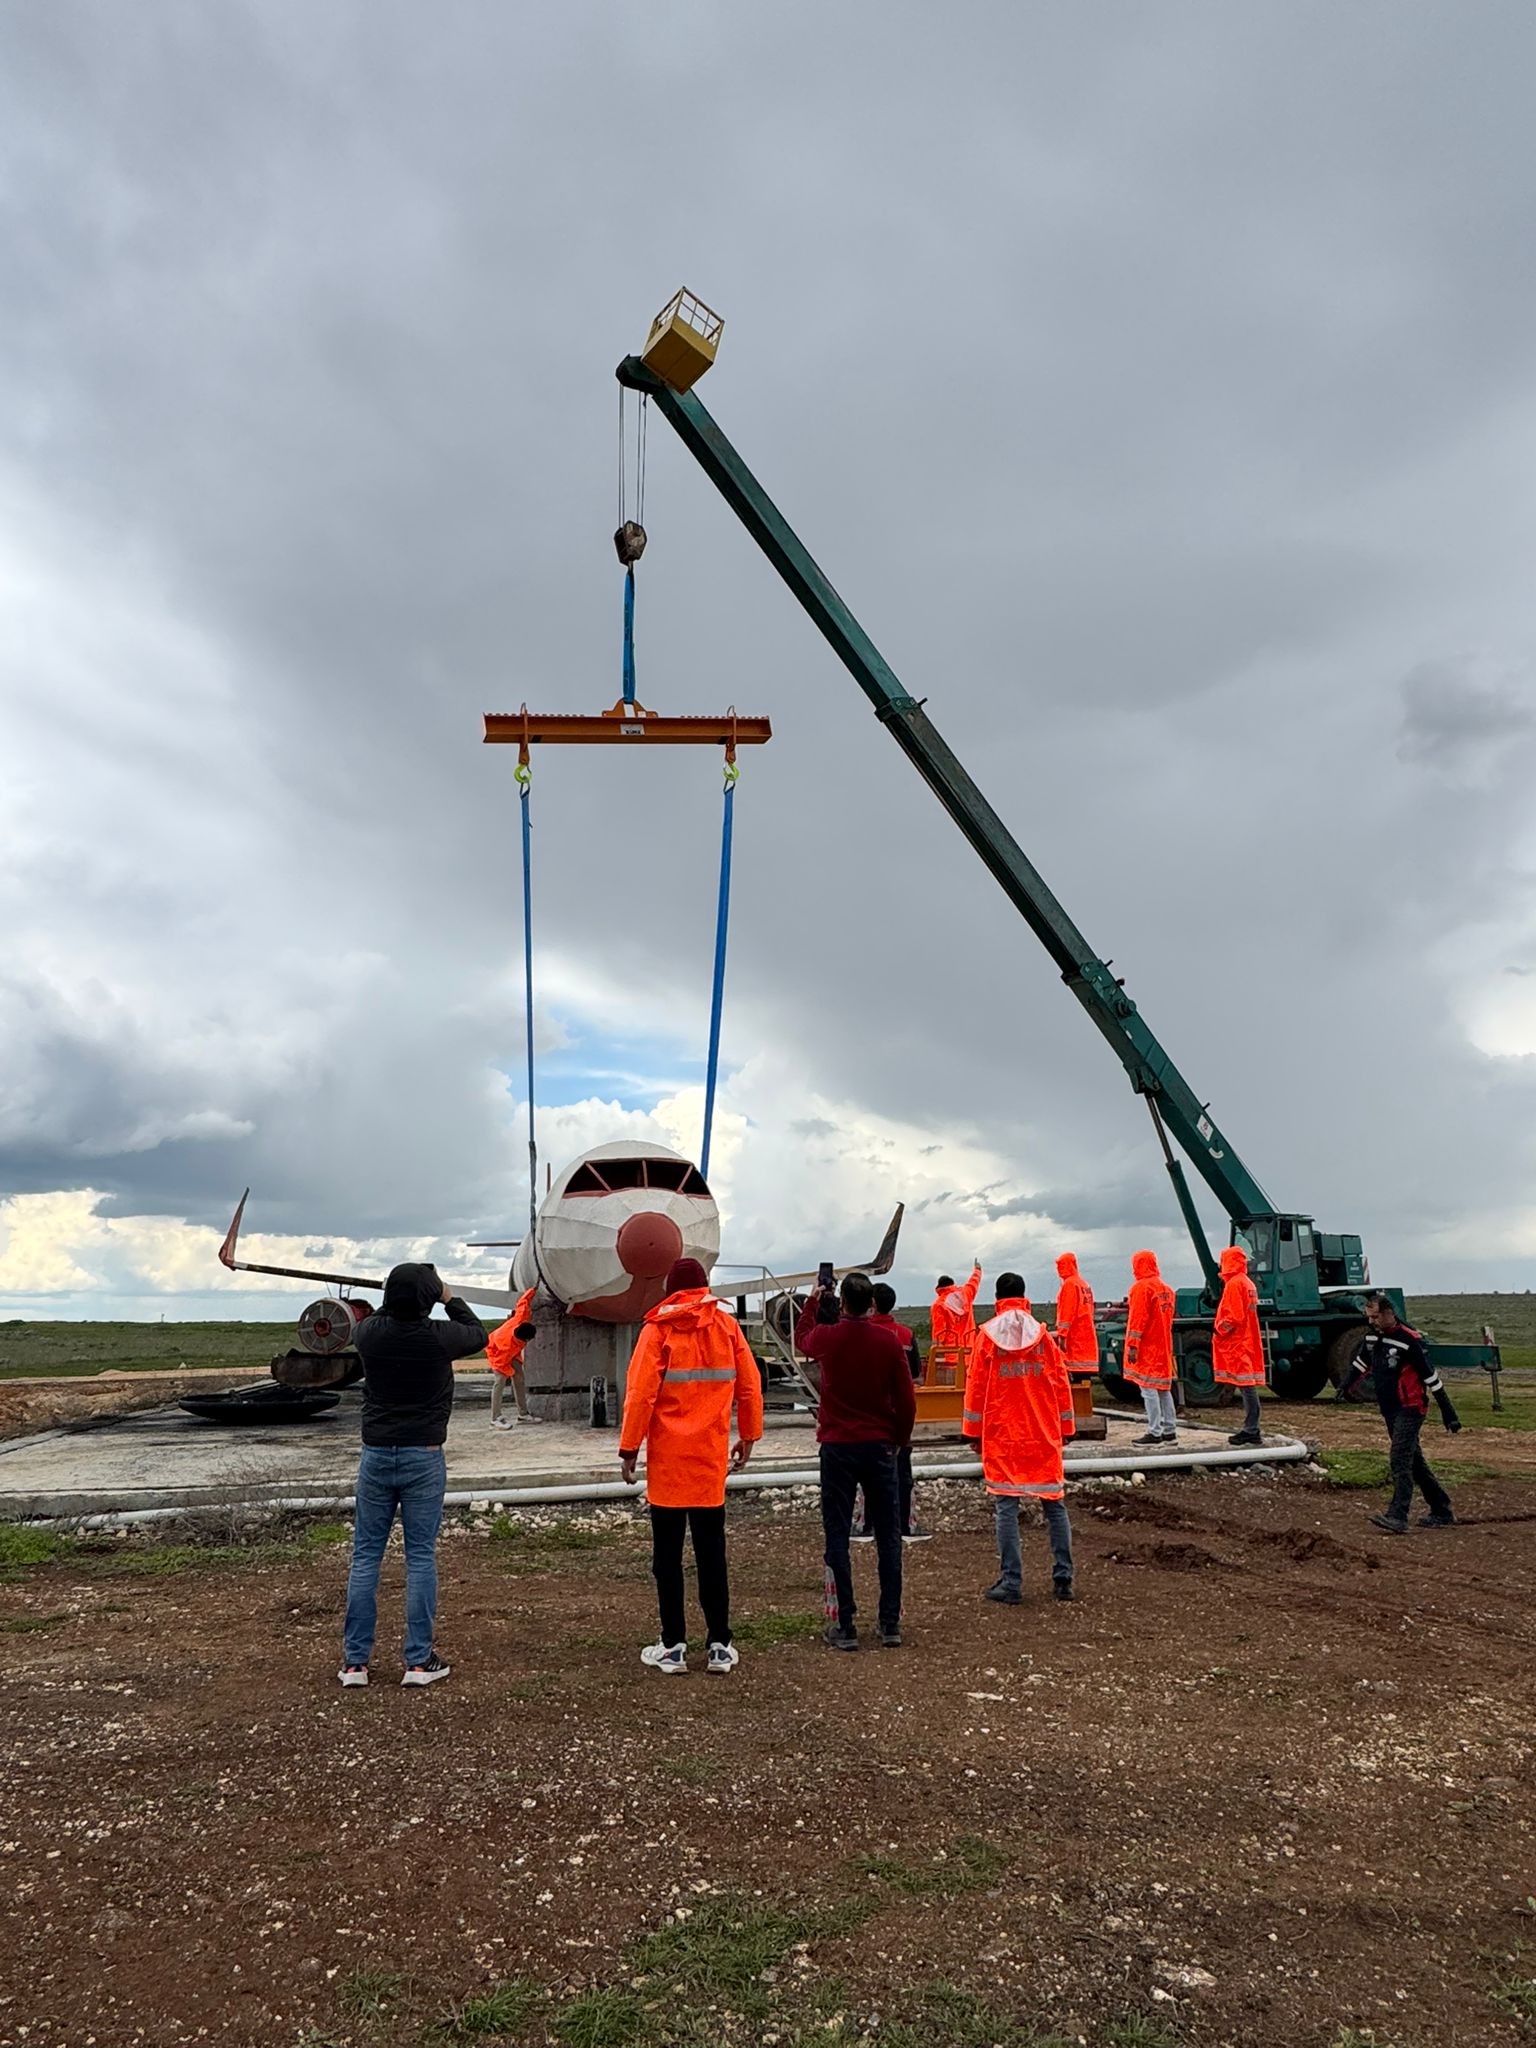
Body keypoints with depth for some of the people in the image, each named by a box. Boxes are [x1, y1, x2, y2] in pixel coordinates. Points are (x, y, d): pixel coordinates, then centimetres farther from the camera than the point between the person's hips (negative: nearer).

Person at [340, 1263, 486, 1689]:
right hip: (424, 1458, -2)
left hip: (376, 1455, 3)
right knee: (421, 1557, 5)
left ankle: (354, 1660, 15)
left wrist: (397, 1300, 20)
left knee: (365, 1555, 11)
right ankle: (419, 1661, 9)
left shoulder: (370, 1334, -7)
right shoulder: (439, 1337, -13)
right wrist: (451, 1298, 18)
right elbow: (478, 1335, 9)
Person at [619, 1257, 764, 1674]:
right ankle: (720, 1647, 13)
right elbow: (750, 1385, 5)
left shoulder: (658, 1330, -7)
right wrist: (748, 1436, 16)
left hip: (667, 1459, -3)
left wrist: (629, 1448, -4)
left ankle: (672, 1647, 11)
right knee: (711, 1553, 11)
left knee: (668, 1555, 7)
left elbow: (640, 1393, -11)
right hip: (712, 1457, 3)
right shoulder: (727, 1325, 2)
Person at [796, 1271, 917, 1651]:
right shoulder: (889, 1341, -7)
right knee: (888, 1537, 10)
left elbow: (801, 1337, 19)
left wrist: (814, 1301, 32)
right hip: (879, 1446, 1)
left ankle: (845, 1626, 7)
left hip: (837, 1448, -1)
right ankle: (890, 1625, 13)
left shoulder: (826, 1338, -7)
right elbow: (906, 1399, -2)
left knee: (837, 1537, 6)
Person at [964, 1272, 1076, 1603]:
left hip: (1002, 1435, -2)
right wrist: (1065, 1428, 14)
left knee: (1007, 1506, 1)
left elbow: (976, 1386, -1)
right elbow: (1061, 1384, 5)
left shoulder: (986, 1335, -2)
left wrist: (973, 1431, 7)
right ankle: (1062, 1579, 11)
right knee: (1054, 1503, 10)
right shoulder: (1043, 1334, 2)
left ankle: (1011, 1583, 1)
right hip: (1044, 1436, 2)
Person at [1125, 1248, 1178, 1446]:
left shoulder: (1141, 1287, -13)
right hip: (1163, 1347, 8)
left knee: (1148, 1389, -5)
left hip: (1146, 1348, -8)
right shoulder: (1166, 1288, 13)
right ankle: (1170, 1431, 15)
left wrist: (1133, 1346, -16)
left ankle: (1155, 1433, -5)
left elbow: (1138, 1318, -17)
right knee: (1164, 1388, 13)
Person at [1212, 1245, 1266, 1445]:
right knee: (1248, 1385, 11)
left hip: (1236, 1343, -9)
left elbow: (1233, 1317, -19)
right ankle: (1252, 1430, 15)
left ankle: (1251, 1431, -6)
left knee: (1245, 1385, -7)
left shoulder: (1234, 1284, -14)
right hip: (1248, 1342, 9)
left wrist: (1218, 1332, -9)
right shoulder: (1248, 1284, 16)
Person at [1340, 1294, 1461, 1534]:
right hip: (1389, 1410, 8)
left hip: (1410, 1409, -8)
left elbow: (1431, 1378, -13)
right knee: (1415, 1463, 14)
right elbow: (1361, 1362, 21)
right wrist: (1345, 1385, 7)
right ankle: (1442, 1512, 24)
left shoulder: (1410, 1341, -16)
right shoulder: (1371, 1336, 6)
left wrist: (1449, 1414, -10)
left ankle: (1397, 1517, -21)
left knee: (1400, 1462, -16)